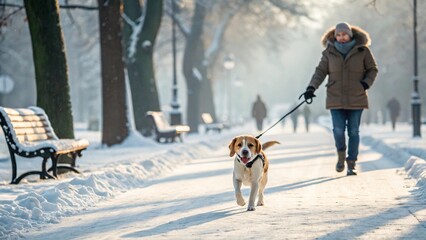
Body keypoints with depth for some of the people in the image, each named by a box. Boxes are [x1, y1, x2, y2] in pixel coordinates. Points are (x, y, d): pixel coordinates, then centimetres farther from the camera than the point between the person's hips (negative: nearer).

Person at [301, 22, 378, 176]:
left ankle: (351, 164, 9)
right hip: (336, 99, 0)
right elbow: (320, 71, 2)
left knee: (353, 132, 1)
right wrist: (311, 88, -11)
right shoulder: (330, 52, 2)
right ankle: (341, 156, 20)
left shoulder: (362, 51, -1)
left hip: (356, 99, 0)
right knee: (338, 130, -8)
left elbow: (373, 69, 8)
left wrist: (366, 83, -8)